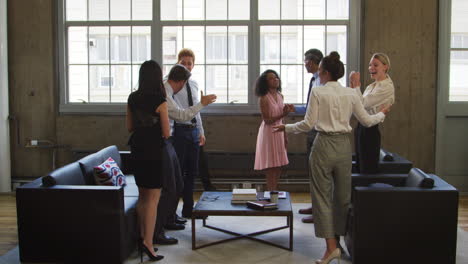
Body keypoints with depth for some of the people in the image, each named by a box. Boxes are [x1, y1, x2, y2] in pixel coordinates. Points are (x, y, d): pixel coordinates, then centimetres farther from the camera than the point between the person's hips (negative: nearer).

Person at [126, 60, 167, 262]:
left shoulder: (132, 98, 3)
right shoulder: (160, 102, -14)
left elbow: (129, 127, 11)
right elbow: (166, 133, -11)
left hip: (137, 150, 6)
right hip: (154, 152, -6)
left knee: (142, 196, 16)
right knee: (153, 198, -1)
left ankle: (143, 238, 24)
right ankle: (148, 243, -4)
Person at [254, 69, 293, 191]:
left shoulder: (280, 96, 8)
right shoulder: (263, 98, -12)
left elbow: (281, 119, 12)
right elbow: (267, 120, -15)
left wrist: (285, 135, 11)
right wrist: (283, 114, -26)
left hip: (279, 132, 6)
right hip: (269, 132, -6)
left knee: (278, 166, 9)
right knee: (271, 167, -3)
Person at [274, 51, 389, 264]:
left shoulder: (318, 92, -8)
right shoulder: (351, 94, 4)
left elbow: (308, 124, -10)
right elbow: (367, 121, 10)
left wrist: (286, 128, 5)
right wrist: (382, 114, 30)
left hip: (324, 145, -4)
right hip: (344, 145, 4)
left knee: (322, 196, 2)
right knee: (343, 196, 15)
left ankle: (331, 246, -3)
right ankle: (338, 238, 23)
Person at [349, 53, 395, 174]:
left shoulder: (387, 87, -12)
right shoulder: (371, 86, 15)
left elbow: (363, 103, -19)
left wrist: (356, 85, -11)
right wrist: (353, 86, 3)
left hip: (370, 129, -9)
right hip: (361, 127, 9)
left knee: (368, 169, -3)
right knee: (360, 167, 17)